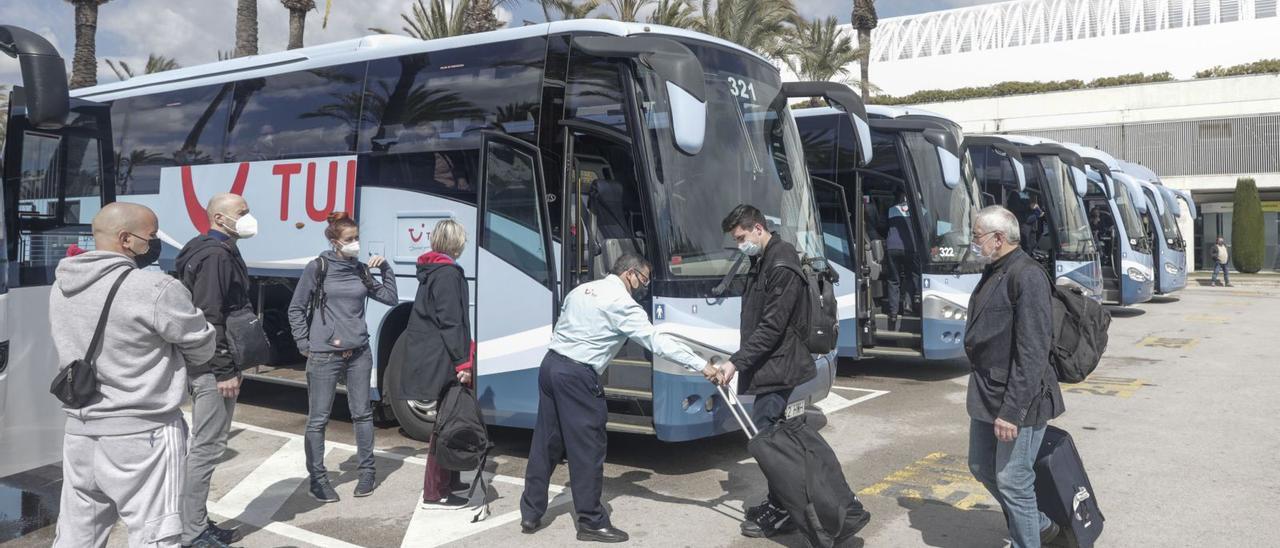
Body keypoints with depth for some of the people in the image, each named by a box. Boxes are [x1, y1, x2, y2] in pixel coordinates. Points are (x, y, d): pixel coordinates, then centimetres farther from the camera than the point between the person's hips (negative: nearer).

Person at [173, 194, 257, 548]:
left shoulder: (219, 253, 17)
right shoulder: (216, 256, -16)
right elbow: (209, 318, -22)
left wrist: (236, 361, 23)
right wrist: (225, 370, -22)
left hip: (206, 366, 11)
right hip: (213, 368, -11)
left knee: (205, 444, 16)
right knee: (207, 447, -5)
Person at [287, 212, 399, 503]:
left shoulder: (360, 270, 7)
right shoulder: (317, 268, -4)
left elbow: (391, 298, 10)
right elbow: (296, 309, 1)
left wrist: (385, 267, 0)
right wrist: (304, 344, -3)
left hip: (359, 353, 4)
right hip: (323, 355, -4)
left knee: (362, 413, 10)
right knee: (318, 419, 1)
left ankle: (367, 471, 22)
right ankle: (318, 478, 12)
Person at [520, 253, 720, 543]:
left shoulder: (583, 289, 17)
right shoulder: (622, 302, -9)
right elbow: (657, 340, -15)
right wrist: (702, 366, -15)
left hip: (551, 364, 9)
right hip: (577, 375, -9)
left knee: (546, 443, 14)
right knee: (588, 448, 0)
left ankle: (531, 515, 21)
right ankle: (592, 522, 7)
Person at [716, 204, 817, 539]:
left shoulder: (782, 266, -18)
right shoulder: (762, 260, 12)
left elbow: (772, 327, -22)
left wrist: (736, 363, -22)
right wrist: (742, 361, 17)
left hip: (777, 366, -9)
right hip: (766, 365, 9)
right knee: (772, 436, 14)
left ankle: (781, 513, 2)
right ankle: (778, 502, 24)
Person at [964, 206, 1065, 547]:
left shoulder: (1027, 276, -18)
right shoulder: (993, 272, 12)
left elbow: (1032, 353, -23)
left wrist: (1013, 410, -25)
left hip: (1018, 399, -10)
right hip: (986, 394, 10)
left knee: (1012, 481, -3)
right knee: (982, 468, 19)